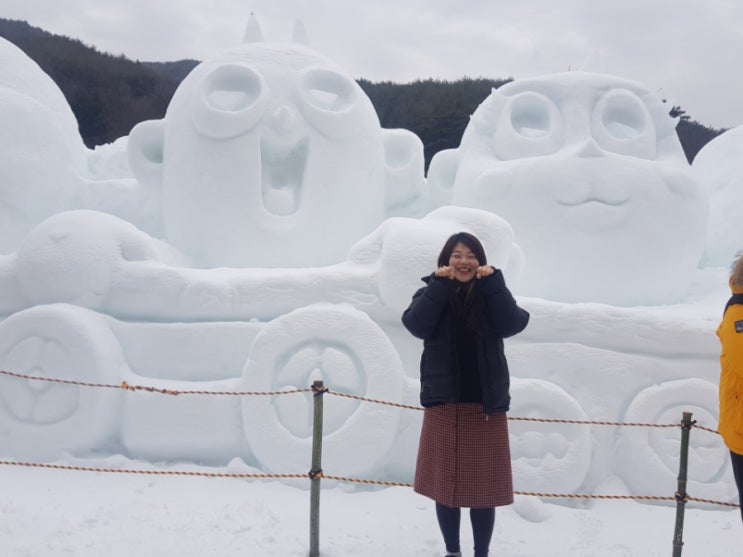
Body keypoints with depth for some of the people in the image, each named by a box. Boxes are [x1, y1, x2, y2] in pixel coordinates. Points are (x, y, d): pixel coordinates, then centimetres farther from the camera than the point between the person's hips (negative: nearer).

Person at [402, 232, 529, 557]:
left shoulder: (491, 295, 6)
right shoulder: (431, 294, 4)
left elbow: (513, 324, -12)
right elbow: (416, 325, -16)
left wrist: (492, 282, -14)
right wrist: (440, 285, -18)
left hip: (485, 405, 0)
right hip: (443, 404, 0)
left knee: (483, 485, 5)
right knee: (445, 483, 8)